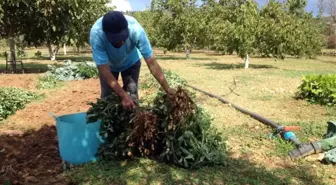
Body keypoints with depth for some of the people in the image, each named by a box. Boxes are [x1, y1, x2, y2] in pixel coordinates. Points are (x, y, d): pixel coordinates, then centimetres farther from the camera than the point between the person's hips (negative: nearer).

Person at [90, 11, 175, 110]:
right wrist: (123, 95, -43)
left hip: (131, 62, 0)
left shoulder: (135, 30, -40)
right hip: (108, 64, 0)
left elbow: (151, 62, -35)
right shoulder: (96, 34, -41)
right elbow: (104, 69, -37)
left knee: (132, 95, -8)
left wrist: (167, 89, -35)